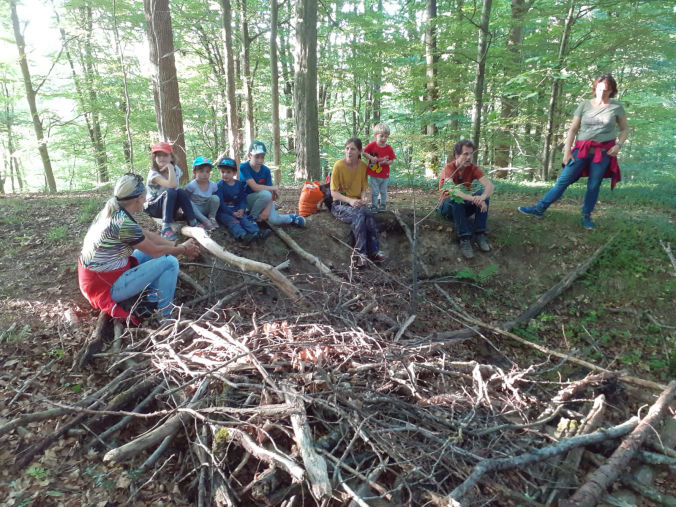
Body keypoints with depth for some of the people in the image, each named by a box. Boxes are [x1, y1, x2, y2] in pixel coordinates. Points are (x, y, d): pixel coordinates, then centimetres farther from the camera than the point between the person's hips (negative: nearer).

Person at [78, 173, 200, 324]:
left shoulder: (110, 212, 3)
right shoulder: (124, 223, -26)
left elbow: (148, 235, 8)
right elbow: (156, 251, -14)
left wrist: (179, 246, 6)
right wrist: (183, 249, 2)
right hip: (107, 287, -10)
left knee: (150, 248, 17)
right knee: (170, 261, -13)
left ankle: (153, 300, 17)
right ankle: (165, 316, 0)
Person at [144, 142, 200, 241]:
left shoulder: (176, 170, -1)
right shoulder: (153, 173, -18)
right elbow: (172, 185, -35)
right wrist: (170, 167, -29)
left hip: (171, 207, 5)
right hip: (153, 207, -4)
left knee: (181, 192, -24)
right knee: (170, 192, -32)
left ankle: (193, 223, -24)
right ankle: (166, 228, -35)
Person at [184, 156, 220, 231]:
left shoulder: (213, 185, -7)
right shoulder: (191, 186, -18)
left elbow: (214, 201, 5)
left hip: (206, 210, 2)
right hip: (194, 211, -2)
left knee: (215, 198, -20)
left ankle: (212, 217, -7)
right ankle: (205, 221, -33)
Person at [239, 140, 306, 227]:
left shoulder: (266, 170, -7)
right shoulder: (243, 168, -18)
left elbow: (272, 193, -12)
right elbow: (255, 187, -27)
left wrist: (267, 210, -25)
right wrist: (274, 188, -18)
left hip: (265, 200, 3)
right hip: (247, 199, -3)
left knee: (274, 220, -24)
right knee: (266, 194, -35)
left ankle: (291, 218, 8)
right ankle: (252, 217, -14)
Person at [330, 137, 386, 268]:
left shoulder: (363, 166, 2)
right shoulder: (339, 165, -11)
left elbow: (363, 188, 10)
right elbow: (333, 192, -11)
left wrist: (363, 198, -13)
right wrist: (350, 200, -26)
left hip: (356, 202, 4)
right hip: (340, 204, -4)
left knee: (368, 213, -30)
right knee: (358, 215, -34)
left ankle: (373, 251, -24)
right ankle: (361, 252, -27)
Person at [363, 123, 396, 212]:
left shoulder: (389, 148, -5)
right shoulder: (372, 145, -8)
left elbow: (392, 160, -1)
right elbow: (364, 153, -2)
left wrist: (386, 162, -22)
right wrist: (371, 158, -17)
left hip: (385, 175, 1)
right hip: (373, 175, -1)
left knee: (383, 191, 15)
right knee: (374, 192, 6)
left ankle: (383, 205, 31)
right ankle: (374, 206, 18)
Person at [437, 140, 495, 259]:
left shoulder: (472, 168, -8)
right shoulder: (449, 168, -18)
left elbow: (490, 185, -22)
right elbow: (451, 190, -37)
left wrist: (482, 197, -46)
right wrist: (473, 198, -53)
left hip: (465, 206, 4)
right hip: (449, 206, -4)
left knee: (484, 192, -22)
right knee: (456, 198, -36)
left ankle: (479, 235, -25)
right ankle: (464, 239, -39)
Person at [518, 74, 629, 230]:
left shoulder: (616, 107, 4)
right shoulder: (584, 105, 4)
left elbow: (625, 130, 13)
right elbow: (573, 129, 4)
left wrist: (619, 144, -5)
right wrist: (567, 150, -3)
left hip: (604, 152, 0)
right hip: (582, 149, 0)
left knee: (594, 185, 3)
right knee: (563, 179, -4)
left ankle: (586, 217, 16)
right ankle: (539, 209, -2)